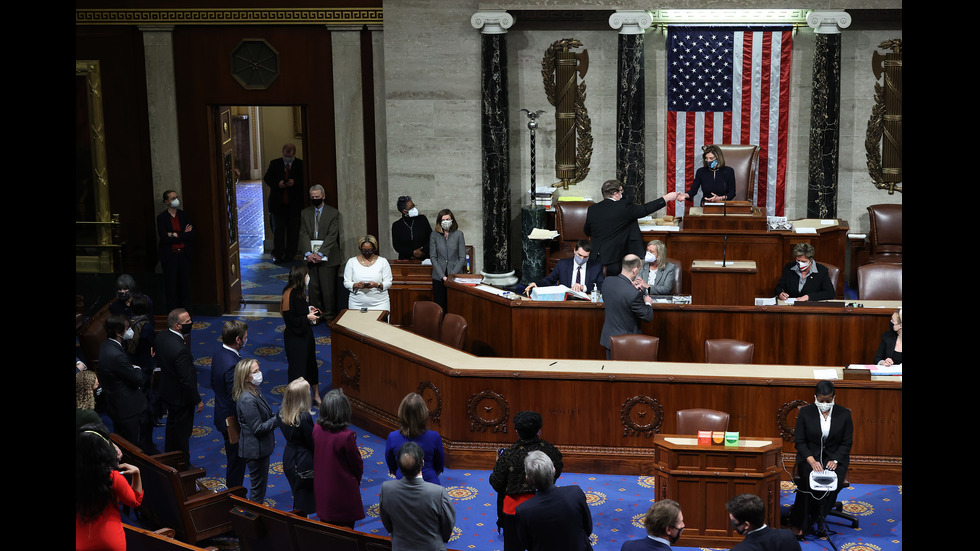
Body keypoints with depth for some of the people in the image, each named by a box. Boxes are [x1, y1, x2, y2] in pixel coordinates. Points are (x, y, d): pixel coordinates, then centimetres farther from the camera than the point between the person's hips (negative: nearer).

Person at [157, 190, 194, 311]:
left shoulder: (184, 215, 9)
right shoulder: (162, 218, -3)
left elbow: (191, 235, 0)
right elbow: (164, 238, -13)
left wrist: (175, 235, -12)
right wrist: (184, 235, -10)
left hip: (184, 254, 4)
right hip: (170, 255, -4)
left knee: (185, 282, 5)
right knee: (171, 284, -1)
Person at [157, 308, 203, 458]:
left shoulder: (161, 337, -9)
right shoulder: (180, 350, -35)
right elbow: (187, 380, -28)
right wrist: (197, 401, -16)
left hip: (167, 390, 9)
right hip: (181, 398, -9)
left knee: (172, 426, 27)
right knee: (182, 432, 10)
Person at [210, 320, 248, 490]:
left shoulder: (218, 355, -1)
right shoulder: (233, 364, -31)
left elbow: (213, 384, 12)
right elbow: (236, 399, -27)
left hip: (222, 416, 9)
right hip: (234, 422, -9)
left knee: (233, 459, 24)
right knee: (236, 461, 7)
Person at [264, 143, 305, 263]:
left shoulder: (300, 165, 2)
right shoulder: (275, 163, 7)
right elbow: (267, 178, 3)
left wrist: (294, 183, -21)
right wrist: (277, 184, -15)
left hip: (294, 203, -1)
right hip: (278, 202, 1)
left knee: (293, 229, 4)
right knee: (278, 228, 1)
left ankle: (290, 253, 13)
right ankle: (278, 254, 4)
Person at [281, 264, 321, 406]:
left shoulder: (299, 291, 3)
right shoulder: (290, 294, -25)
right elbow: (290, 318, -25)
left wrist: (309, 309, 6)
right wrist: (307, 317, -20)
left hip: (305, 333, 10)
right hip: (295, 337, -10)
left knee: (311, 363, 20)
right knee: (298, 367, 2)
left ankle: (315, 395, 35)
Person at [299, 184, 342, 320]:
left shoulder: (333, 213, 0)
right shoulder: (305, 213, 11)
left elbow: (332, 236, -7)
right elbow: (303, 234, 4)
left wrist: (320, 253, -16)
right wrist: (308, 253, -11)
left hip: (326, 257, -3)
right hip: (310, 257, 3)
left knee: (328, 288, -2)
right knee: (313, 287, 5)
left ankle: (329, 316, 8)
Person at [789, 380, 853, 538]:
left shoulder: (844, 414, 0)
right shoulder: (805, 412, -2)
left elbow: (847, 443, 2)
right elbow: (800, 441, -2)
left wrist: (835, 460, -14)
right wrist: (812, 461, -18)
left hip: (835, 456, 1)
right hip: (809, 455, -1)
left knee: (833, 481, -31)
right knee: (809, 480, -31)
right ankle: (799, 522, -20)